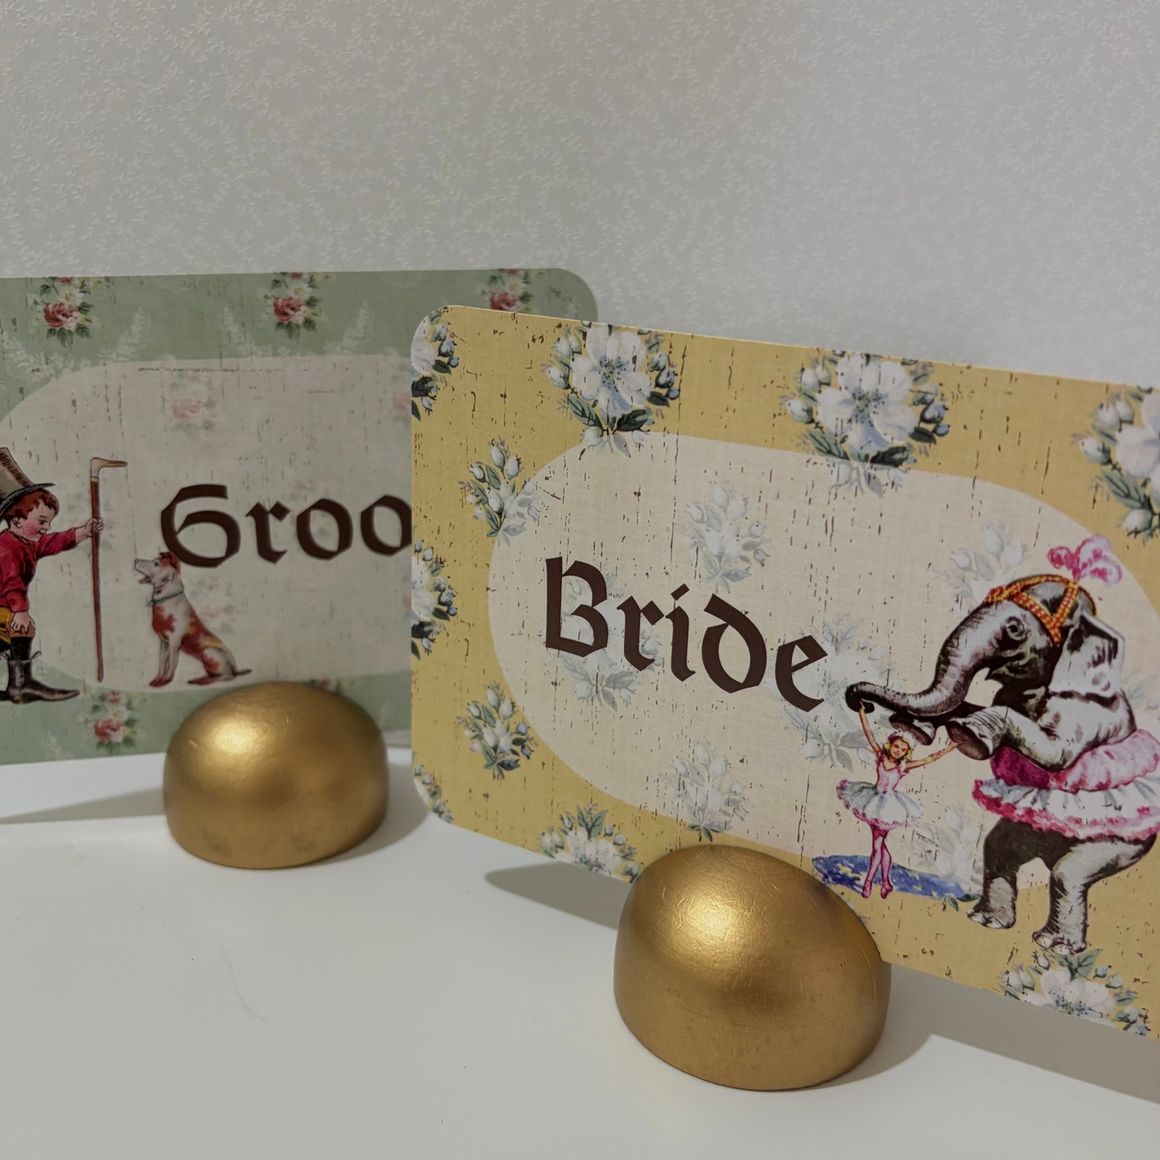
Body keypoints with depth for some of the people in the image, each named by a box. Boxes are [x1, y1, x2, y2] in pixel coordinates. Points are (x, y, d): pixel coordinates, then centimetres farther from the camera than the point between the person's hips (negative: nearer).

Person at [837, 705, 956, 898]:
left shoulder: (904, 766, -9)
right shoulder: (880, 756, -5)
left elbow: (930, 758, -8)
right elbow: (869, 734, -5)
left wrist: (950, 748, -11)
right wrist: (862, 712, -7)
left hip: (889, 806, -3)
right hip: (874, 801, 3)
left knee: (877, 844, 0)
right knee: (879, 844, 8)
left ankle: (869, 881, 10)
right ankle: (886, 882, 18)